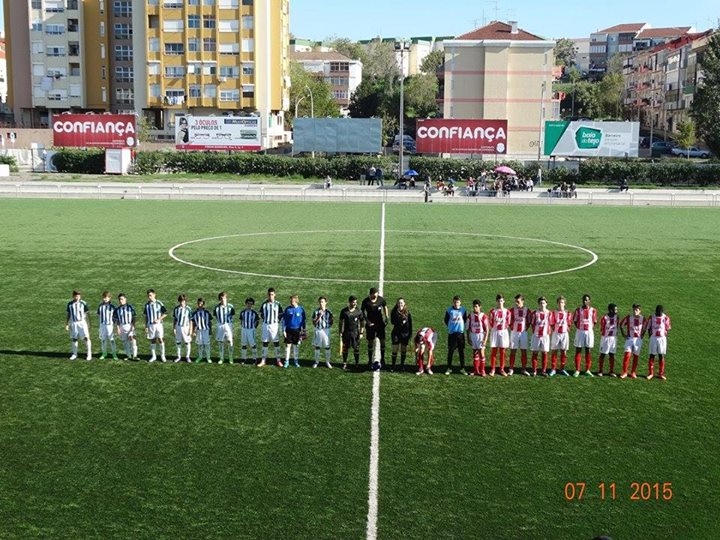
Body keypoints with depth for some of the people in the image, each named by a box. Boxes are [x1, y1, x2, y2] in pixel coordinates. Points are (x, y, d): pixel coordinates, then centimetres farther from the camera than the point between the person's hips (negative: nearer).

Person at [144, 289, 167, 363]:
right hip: (150, 325, 3)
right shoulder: (147, 304, 5)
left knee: (161, 340, -5)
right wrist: (146, 326, 7)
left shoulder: (159, 303, -5)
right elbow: (146, 316, 11)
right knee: (152, 340, 7)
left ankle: (162, 355, 5)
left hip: (158, 324, -3)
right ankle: (153, 356, 16)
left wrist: (158, 319, -14)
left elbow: (165, 313, -2)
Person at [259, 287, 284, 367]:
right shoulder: (264, 304, 2)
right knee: (265, 342, 6)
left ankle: (278, 360, 9)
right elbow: (261, 314, 14)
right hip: (265, 325, 2)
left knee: (276, 342, 2)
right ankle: (263, 360, 12)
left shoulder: (277, 304, -2)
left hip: (274, 325, -1)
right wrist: (264, 319, 5)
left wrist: (277, 320, -3)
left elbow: (281, 314, 5)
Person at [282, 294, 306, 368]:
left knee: (296, 346, 8)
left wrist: (303, 331, 2)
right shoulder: (288, 309, -2)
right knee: (288, 345, 0)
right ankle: (287, 361, 7)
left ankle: (296, 361, 20)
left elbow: (303, 321, 5)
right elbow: (284, 320, 2)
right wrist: (284, 330, -3)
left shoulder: (301, 309, -2)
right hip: (289, 330, 0)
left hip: (297, 330, 0)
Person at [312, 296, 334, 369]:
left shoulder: (328, 312, -3)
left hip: (326, 330, 0)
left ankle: (327, 362, 17)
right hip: (318, 330, 0)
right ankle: (317, 361, 21)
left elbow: (331, 322, 8)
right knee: (317, 346, 8)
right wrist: (319, 317, -18)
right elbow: (314, 323, -7)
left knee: (327, 346, 4)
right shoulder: (316, 312, -4)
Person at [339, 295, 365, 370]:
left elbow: (362, 323, 3)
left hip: (355, 332, -1)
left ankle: (357, 363, 15)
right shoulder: (344, 311, -2)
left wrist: (361, 333, -2)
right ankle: (344, 363, 22)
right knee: (345, 348, 7)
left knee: (356, 348, 2)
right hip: (346, 332, 1)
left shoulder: (358, 311, -4)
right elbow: (341, 322, 6)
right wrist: (340, 332, 4)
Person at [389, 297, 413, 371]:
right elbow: (392, 321, -8)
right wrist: (401, 322, -22)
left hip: (405, 333, 1)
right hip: (396, 332, -1)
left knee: (404, 349, 9)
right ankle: (393, 365, 12)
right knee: (395, 349, 1)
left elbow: (410, 323, 1)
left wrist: (410, 333, -1)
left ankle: (402, 365, 22)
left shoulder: (407, 312, -3)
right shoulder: (394, 312, -3)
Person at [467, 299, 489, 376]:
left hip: (481, 335, -4)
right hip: (473, 335, 4)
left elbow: (487, 329, -7)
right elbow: (468, 328, 9)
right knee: (475, 353, 9)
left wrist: (485, 339, -12)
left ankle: (482, 371, 3)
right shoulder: (470, 316, 3)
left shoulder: (483, 316, -8)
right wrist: (468, 338, 5)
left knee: (481, 353, -5)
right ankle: (475, 370, 16)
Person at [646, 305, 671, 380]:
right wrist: (650, 335, 1)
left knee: (661, 356, 3)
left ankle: (661, 373, 11)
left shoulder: (666, 318, -2)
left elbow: (668, 328, 6)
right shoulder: (652, 317, 1)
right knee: (652, 355, 0)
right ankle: (651, 373, 8)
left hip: (662, 338, 0)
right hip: (653, 338, 0)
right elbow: (649, 328, 7)